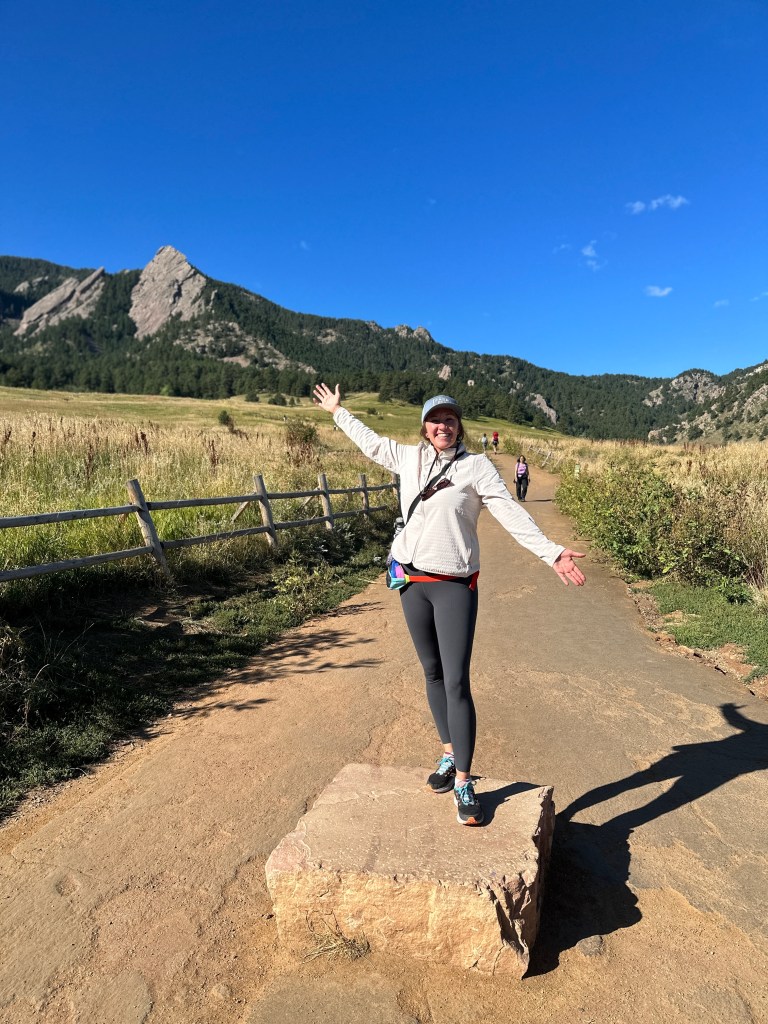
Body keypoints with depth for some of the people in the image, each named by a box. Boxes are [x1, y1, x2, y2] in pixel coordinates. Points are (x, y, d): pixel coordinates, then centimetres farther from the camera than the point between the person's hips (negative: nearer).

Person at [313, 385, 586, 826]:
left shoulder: (476, 466, -5)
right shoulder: (409, 458, 7)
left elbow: (512, 512, -14)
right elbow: (370, 442, 23)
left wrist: (551, 551, -25)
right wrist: (338, 411, 35)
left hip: (455, 586, -4)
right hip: (413, 581, 5)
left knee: (457, 682, -6)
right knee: (433, 673, 14)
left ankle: (464, 782, 5)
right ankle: (449, 755, 30)